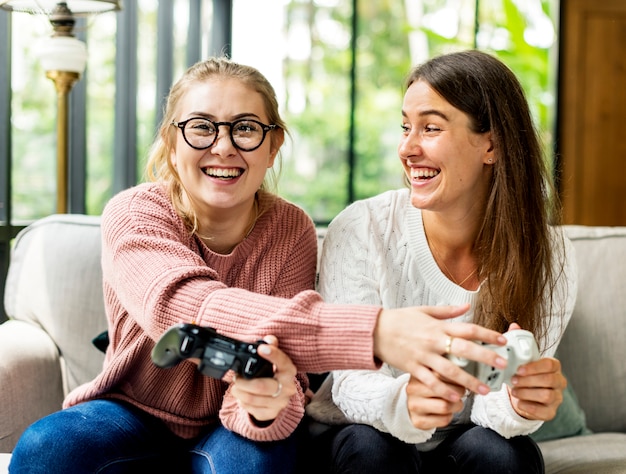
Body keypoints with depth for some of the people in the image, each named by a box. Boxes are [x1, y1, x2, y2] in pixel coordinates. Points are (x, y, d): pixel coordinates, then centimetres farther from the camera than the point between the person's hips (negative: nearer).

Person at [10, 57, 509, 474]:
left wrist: (267, 404, -48)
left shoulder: (292, 231, -13)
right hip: (133, 413, 0)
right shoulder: (133, 213, -20)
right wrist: (372, 331, -55)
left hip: (228, 429, 1)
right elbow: (184, 306, -42)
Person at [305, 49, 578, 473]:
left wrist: (516, 406, -38)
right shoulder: (360, 230, -17)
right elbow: (349, 381, -19)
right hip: (366, 438, -1)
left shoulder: (548, 255, -13)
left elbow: (492, 404, -13)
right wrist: (400, 403, -43)